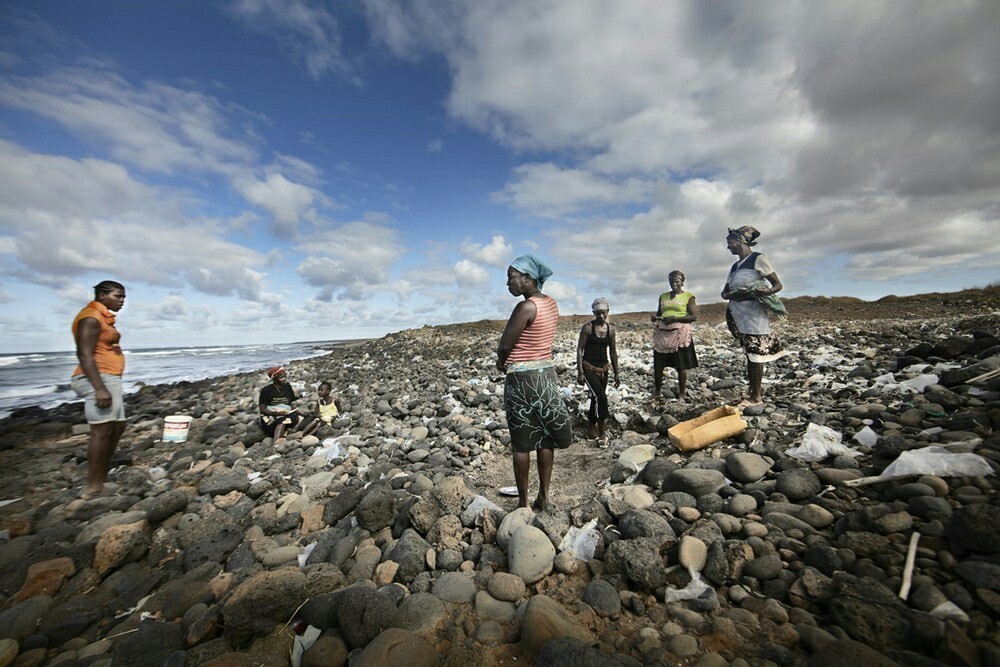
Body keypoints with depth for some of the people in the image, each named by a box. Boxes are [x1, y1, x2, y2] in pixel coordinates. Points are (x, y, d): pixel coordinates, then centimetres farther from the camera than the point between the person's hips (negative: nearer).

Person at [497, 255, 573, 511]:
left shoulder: (525, 307, -19)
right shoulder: (551, 303, 7)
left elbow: (504, 346, -16)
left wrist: (501, 362, 5)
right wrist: (509, 359, 9)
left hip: (522, 378, -8)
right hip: (546, 373, 8)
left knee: (522, 444, 6)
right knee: (545, 439, 15)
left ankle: (523, 502, 20)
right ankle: (543, 496, 27)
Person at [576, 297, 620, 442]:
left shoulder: (611, 329, 4)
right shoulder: (588, 327, -10)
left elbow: (613, 351, 11)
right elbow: (579, 349, -10)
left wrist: (616, 374, 12)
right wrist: (580, 372, -15)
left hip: (604, 368, 5)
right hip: (588, 367, -5)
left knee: (596, 398, 12)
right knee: (601, 396, -16)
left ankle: (591, 430, 28)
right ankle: (601, 432, -2)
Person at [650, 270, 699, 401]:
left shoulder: (688, 296, 4)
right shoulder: (663, 296, 16)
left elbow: (694, 316, -5)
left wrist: (675, 318, -18)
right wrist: (654, 318, -1)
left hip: (680, 334, -4)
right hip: (662, 333, 4)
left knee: (681, 366, 0)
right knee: (658, 365, 2)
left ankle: (682, 394, 13)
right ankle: (657, 392, 15)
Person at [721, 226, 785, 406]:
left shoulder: (758, 259, -4)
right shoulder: (735, 266, 16)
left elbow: (778, 285, -6)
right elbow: (724, 292, 14)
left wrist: (765, 291, -28)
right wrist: (732, 295, -10)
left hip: (753, 314, -7)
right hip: (737, 314, 7)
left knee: (755, 355, -4)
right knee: (749, 354, 10)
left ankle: (756, 396, 2)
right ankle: (754, 392, 17)